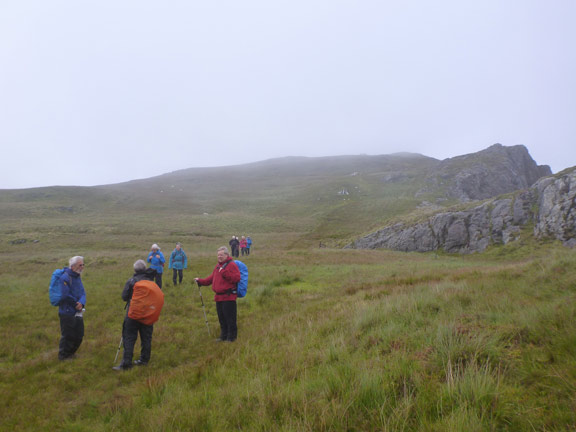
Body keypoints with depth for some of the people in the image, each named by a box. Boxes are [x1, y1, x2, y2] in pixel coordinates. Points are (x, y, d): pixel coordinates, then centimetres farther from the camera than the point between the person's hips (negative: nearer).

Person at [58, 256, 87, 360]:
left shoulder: (78, 277, 10)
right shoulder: (65, 277, -18)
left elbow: (82, 293, 5)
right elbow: (65, 296, -23)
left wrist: (81, 303, -15)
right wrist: (76, 304, -12)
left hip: (77, 312, 8)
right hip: (67, 312, -8)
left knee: (79, 335, 16)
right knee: (68, 336, 3)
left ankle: (71, 352, 35)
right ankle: (63, 355, 21)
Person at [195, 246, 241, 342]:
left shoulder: (232, 265, -8)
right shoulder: (218, 266, 18)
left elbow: (237, 278, -19)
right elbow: (212, 278, 27)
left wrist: (226, 274, -26)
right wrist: (201, 281, 21)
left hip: (228, 297, -8)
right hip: (218, 297, 8)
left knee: (230, 318, -2)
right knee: (221, 318, 16)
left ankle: (231, 337, 9)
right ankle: (223, 336, 28)